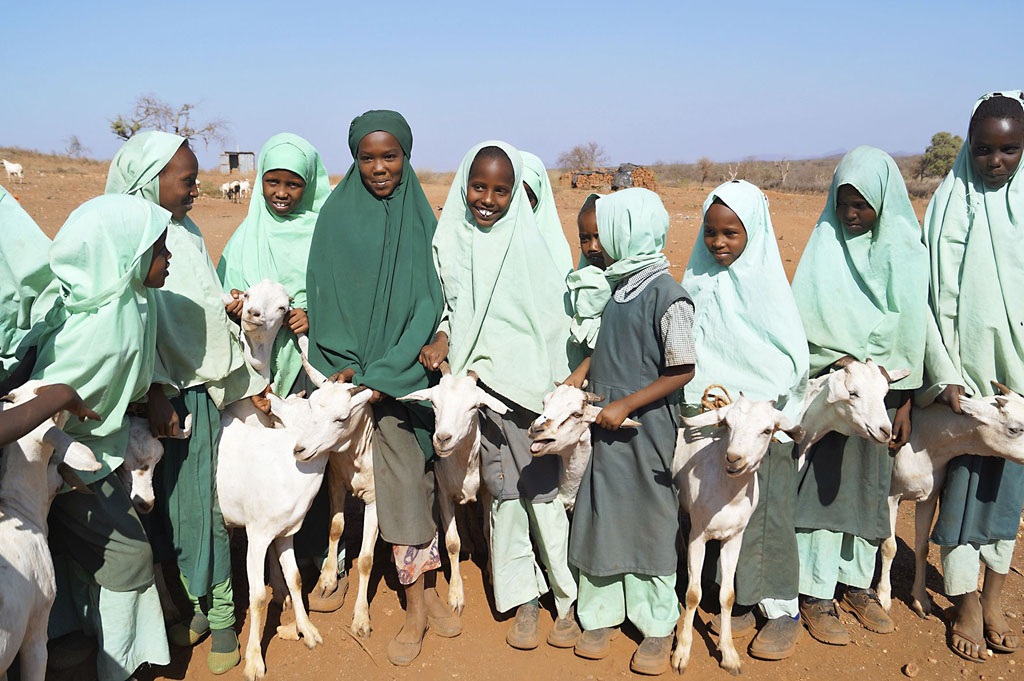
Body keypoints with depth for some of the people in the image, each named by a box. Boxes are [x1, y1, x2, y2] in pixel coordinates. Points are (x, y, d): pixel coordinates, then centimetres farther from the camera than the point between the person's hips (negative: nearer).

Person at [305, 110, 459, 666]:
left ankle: (420, 592, 17)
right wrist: (346, 365, -11)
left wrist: (384, 372, -9)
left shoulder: (421, 219, 5)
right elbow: (326, 297, 0)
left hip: (410, 366, 2)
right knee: (405, 477, -7)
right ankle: (419, 600, 3)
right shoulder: (337, 217, 0)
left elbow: (428, 302, -1)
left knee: (414, 476, 4)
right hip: (355, 367, -2)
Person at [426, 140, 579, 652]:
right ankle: (524, 600, 22)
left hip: (533, 382, -3)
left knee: (545, 489, -1)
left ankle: (568, 599, 15)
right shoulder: (451, 239, 4)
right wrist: (442, 339, -5)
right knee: (503, 492, 9)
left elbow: (558, 316, -3)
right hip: (477, 381, 3)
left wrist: (564, 387, -9)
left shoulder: (536, 238, -4)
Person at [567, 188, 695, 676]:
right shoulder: (618, 287, 6)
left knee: (650, 523, 5)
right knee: (602, 517, 12)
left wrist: (626, 404, -18)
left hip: (645, 429, -7)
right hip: (606, 425, 7)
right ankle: (602, 615, 27)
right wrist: (579, 376, 6)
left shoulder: (666, 295, -17)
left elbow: (682, 370, -17)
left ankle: (658, 627, 21)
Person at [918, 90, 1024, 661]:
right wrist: (943, 373, -12)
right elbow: (938, 297, -7)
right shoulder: (952, 203, -4)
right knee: (964, 478, 3)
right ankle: (967, 602, 19)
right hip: (966, 368, -3)